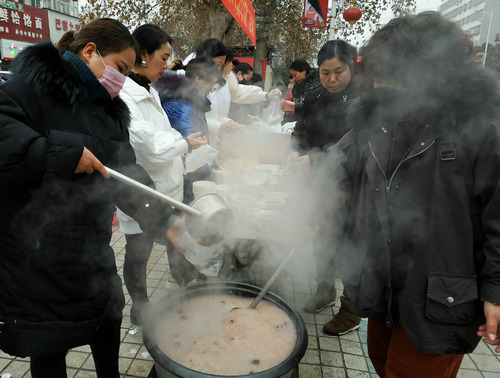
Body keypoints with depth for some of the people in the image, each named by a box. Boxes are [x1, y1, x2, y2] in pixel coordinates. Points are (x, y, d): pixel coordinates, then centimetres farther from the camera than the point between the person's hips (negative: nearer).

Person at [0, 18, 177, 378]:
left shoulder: (110, 109, 10)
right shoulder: (33, 84, -11)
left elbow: (127, 172, 4)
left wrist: (164, 219, -5)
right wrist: (61, 152, -31)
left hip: (92, 250, 7)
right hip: (37, 257, -6)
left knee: (109, 323, 20)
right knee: (48, 348, 12)